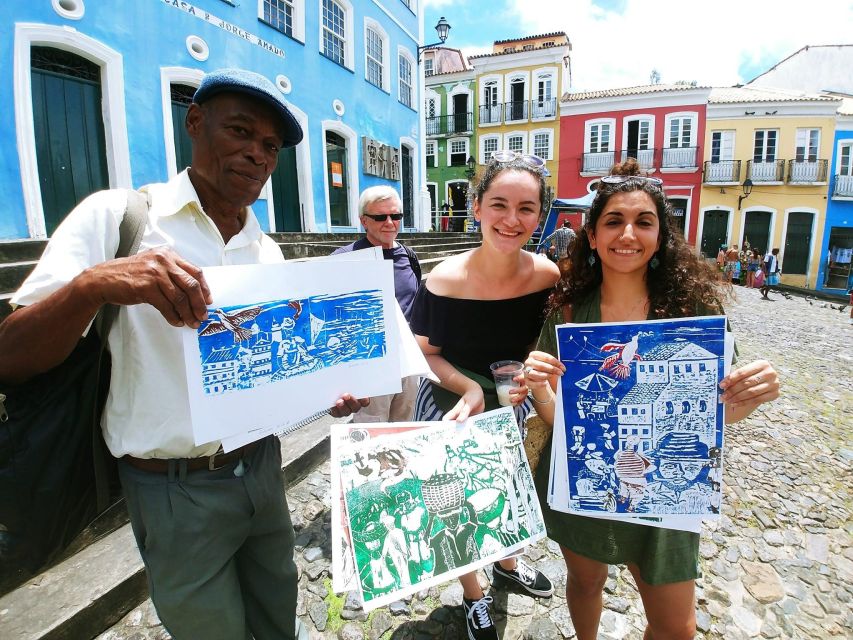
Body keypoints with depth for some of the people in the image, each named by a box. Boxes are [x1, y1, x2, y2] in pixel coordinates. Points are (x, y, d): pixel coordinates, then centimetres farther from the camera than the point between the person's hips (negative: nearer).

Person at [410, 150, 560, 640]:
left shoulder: (548, 276, -16)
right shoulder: (446, 280, -24)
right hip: (449, 406, -3)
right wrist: (469, 388, -27)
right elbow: (426, 353, -12)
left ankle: (506, 561, 60)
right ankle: (474, 596, 47)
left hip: (513, 406, 3)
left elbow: (543, 344, -1)